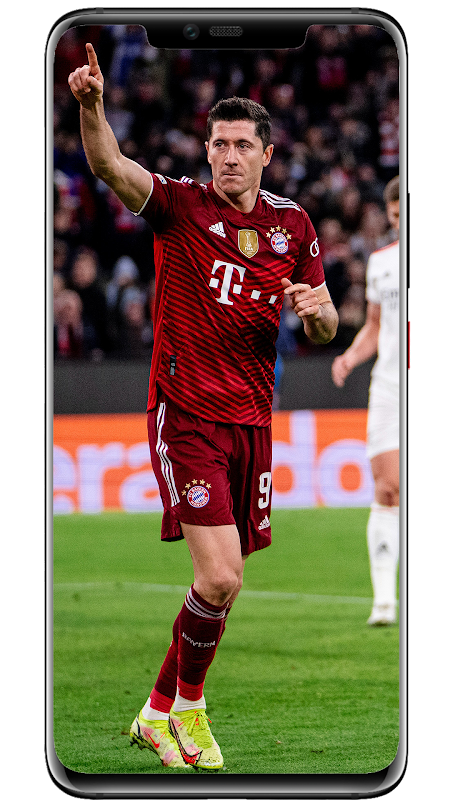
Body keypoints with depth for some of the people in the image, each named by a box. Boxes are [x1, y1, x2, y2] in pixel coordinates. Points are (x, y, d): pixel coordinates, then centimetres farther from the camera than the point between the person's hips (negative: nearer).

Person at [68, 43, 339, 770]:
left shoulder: (292, 225, 9)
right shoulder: (181, 205, -4)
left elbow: (327, 330, 15)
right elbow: (109, 166, -23)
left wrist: (317, 310, -10)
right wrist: (91, 107, -43)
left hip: (251, 420, 5)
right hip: (186, 415, -5)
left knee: (222, 580, 8)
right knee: (220, 578, -17)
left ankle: (161, 711, 26)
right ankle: (186, 706, 6)